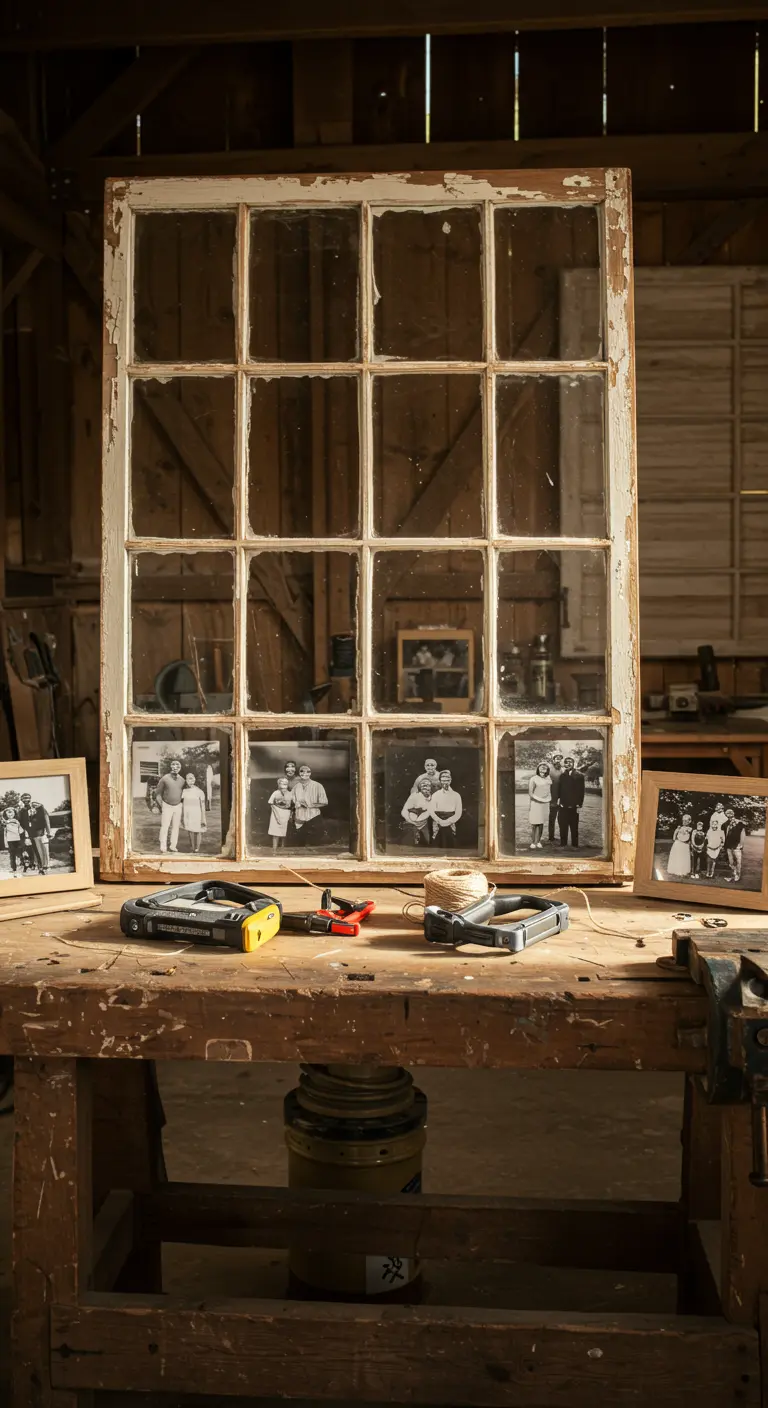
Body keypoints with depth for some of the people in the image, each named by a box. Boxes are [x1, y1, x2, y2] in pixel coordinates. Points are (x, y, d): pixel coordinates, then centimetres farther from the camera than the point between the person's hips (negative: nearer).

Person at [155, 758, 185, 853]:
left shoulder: (182, 780, -2)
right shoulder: (165, 778, -11)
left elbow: (184, 792, 13)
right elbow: (158, 792, -3)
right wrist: (160, 805, -5)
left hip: (178, 806, 3)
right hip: (166, 806, -3)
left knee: (176, 826, 6)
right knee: (165, 826, -7)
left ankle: (173, 846, 14)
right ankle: (163, 848, -6)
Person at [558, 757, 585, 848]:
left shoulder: (579, 776, -1)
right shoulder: (562, 776, 9)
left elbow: (581, 791, -4)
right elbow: (559, 790, 11)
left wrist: (579, 805, -9)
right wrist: (558, 800, 0)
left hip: (574, 807, -3)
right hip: (563, 807, 3)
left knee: (574, 828, 4)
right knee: (563, 828, 4)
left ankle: (574, 845, 10)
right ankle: (563, 845, 11)